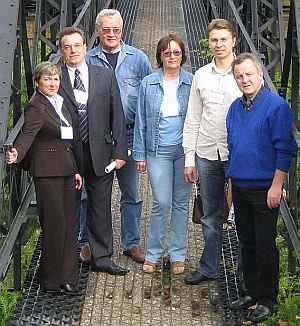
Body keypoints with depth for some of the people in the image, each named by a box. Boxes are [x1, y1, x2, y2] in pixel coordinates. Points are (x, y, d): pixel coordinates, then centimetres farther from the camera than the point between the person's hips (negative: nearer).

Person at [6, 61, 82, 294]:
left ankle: (67, 278, 15)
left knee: (70, 222, 7)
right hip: (47, 170, -8)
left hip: (66, 168, 8)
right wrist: (17, 154, -45)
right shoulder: (36, 106, -9)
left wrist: (75, 170, 21)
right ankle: (50, 281, 8)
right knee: (54, 223, -5)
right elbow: (28, 134, -25)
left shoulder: (60, 102, 16)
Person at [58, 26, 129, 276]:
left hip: (99, 152, 2)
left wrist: (120, 151, -1)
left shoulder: (106, 76, 6)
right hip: (67, 154, -1)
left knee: (101, 208, 7)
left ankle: (102, 258, 17)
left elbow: (117, 116, 5)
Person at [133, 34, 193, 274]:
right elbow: (141, 121, 5)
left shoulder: (192, 83, 2)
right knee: (162, 203, -5)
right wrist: (139, 154, 3)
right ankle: (153, 254, 11)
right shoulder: (148, 84, 3)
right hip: (158, 151, -1)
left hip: (185, 150, 1)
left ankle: (178, 255, 19)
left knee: (181, 203, 8)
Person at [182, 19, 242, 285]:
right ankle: (209, 268, 24)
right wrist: (189, 158, 7)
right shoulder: (201, 75, 9)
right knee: (211, 215, 12)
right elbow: (192, 120, 11)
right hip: (207, 155, 3)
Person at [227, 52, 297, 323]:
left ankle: (266, 301, 13)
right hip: (240, 187, 7)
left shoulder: (277, 106, -11)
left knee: (265, 248, 1)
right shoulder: (235, 108, 10)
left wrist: (276, 186, -16)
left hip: (264, 189, -6)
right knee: (247, 244, 15)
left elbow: (285, 149, -13)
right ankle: (252, 292, 28)